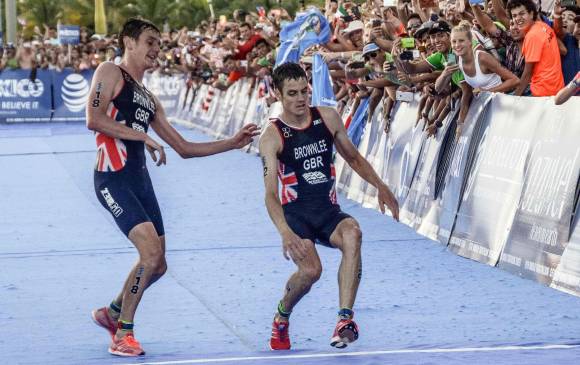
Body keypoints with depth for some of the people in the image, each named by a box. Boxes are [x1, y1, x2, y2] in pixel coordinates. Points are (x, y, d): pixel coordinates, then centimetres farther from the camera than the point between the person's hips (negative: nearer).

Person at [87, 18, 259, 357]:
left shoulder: (149, 98, 23)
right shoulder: (110, 73, 0)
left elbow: (184, 148, 24)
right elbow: (94, 119, -16)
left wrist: (233, 143, 19)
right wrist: (143, 136, -15)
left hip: (140, 178, 8)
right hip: (114, 178, -8)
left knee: (157, 265, 9)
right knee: (151, 253, -19)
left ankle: (112, 313, 32)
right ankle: (123, 335, -7)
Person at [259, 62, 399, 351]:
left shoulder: (328, 118, 4)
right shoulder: (272, 136, -9)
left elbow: (353, 157, 22)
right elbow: (270, 194, -18)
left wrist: (381, 187, 10)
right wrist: (285, 232, -35)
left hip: (329, 212, 3)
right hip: (296, 213, -3)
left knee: (352, 233, -32)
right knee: (310, 270, -29)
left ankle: (344, 321, -39)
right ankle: (282, 317, 6)